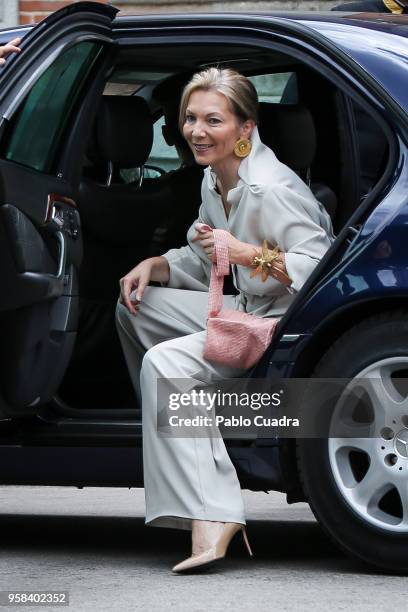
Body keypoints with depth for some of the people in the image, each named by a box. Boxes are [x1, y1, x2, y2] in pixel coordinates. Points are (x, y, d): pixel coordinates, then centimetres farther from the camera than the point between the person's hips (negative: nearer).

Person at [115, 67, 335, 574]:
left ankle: (210, 524, -38)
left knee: (167, 361, -28)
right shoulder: (215, 181, 8)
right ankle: (174, 438, 16)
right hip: (249, 310, 10)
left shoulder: (271, 189, -21)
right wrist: (155, 265, 1)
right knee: (134, 303, 15)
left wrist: (246, 253, -33)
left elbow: (322, 267, -27)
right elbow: (201, 263, 20)